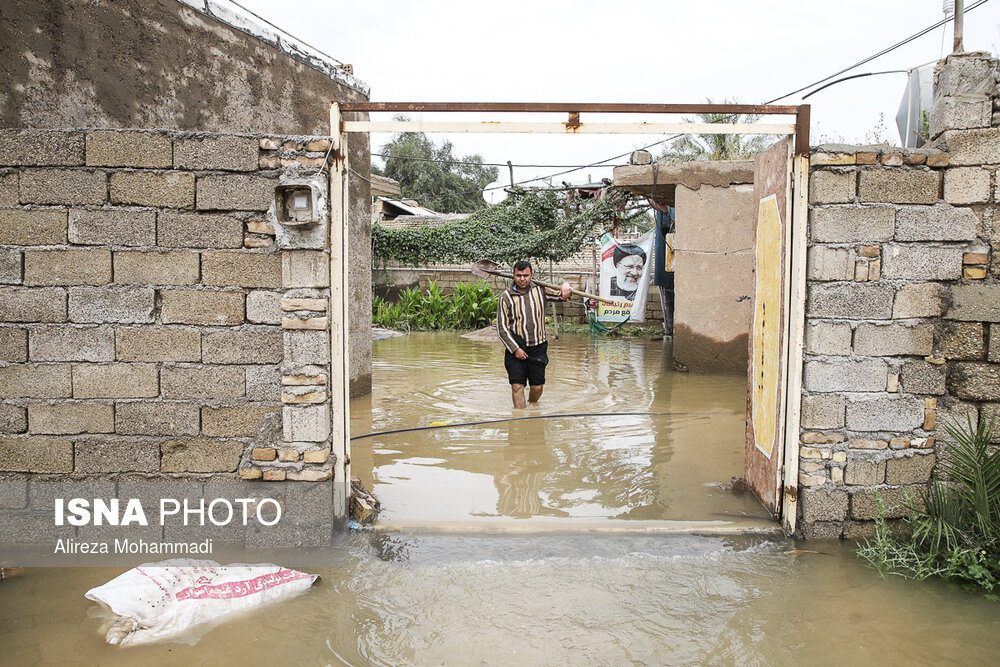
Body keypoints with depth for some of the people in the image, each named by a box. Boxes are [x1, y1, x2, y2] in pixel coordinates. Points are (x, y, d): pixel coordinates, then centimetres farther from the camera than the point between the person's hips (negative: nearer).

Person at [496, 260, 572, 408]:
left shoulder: (540, 289, 2)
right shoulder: (506, 296, -5)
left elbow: (560, 293, 14)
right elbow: (502, 327, -4)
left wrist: (565, 286, -12)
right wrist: (515, 349, -10)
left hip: (538, 347, 2)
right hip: (516, 347, -2)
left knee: (537, 387, 7)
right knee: (517, 386, -8)